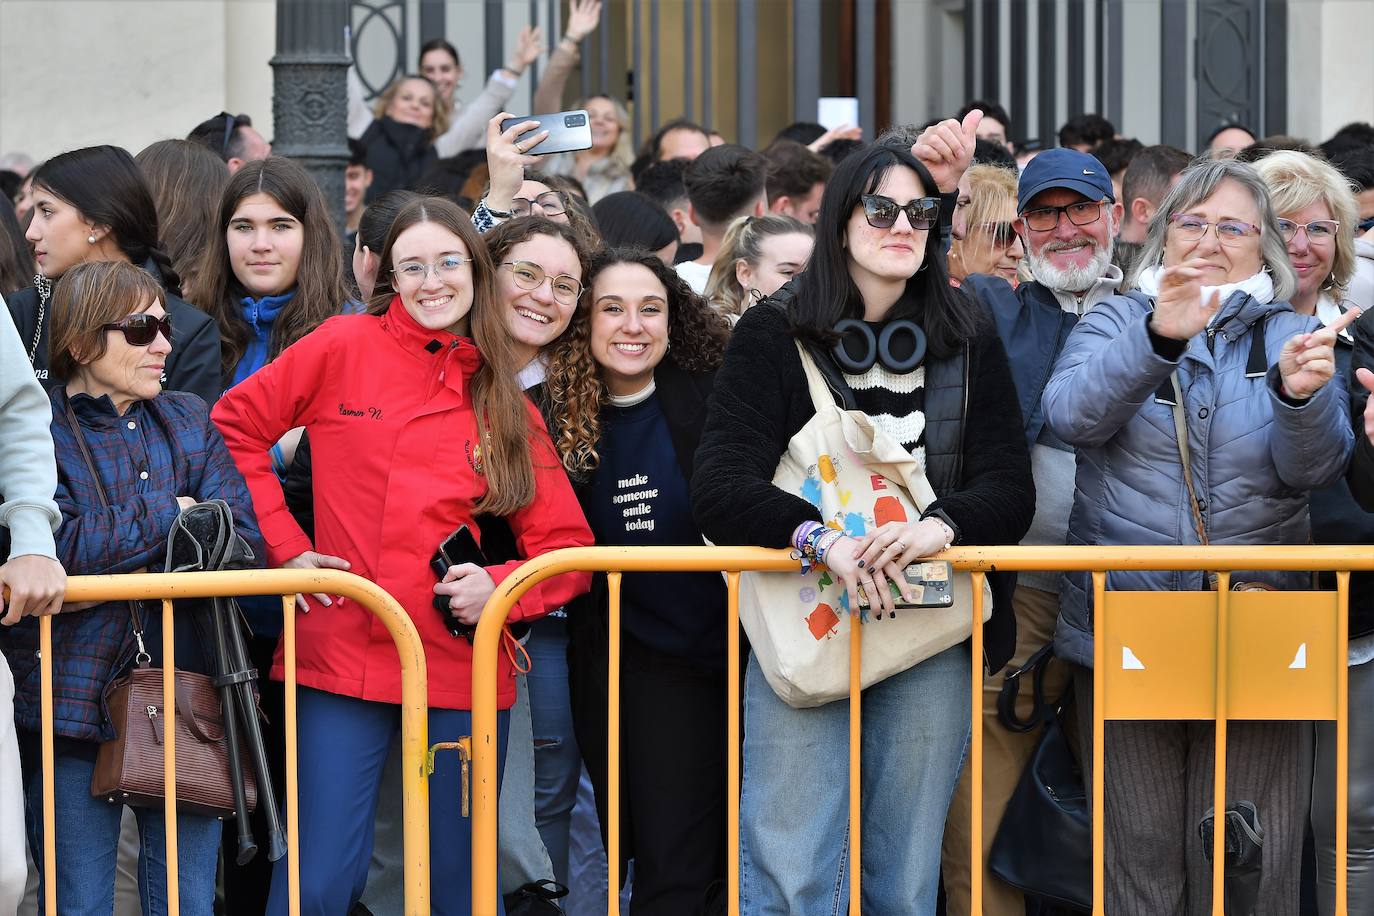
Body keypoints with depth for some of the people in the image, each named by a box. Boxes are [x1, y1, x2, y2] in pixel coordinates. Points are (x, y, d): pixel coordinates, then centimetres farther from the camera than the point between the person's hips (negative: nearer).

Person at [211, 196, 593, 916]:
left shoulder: (506, 404, 10)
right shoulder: (345, 347, 3)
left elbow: (566, 546, 9)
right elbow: (235, 425, 7)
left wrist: (499, 587, -10)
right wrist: (285, 546, 1)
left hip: (460, 663, 2)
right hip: (343, 657, -2)